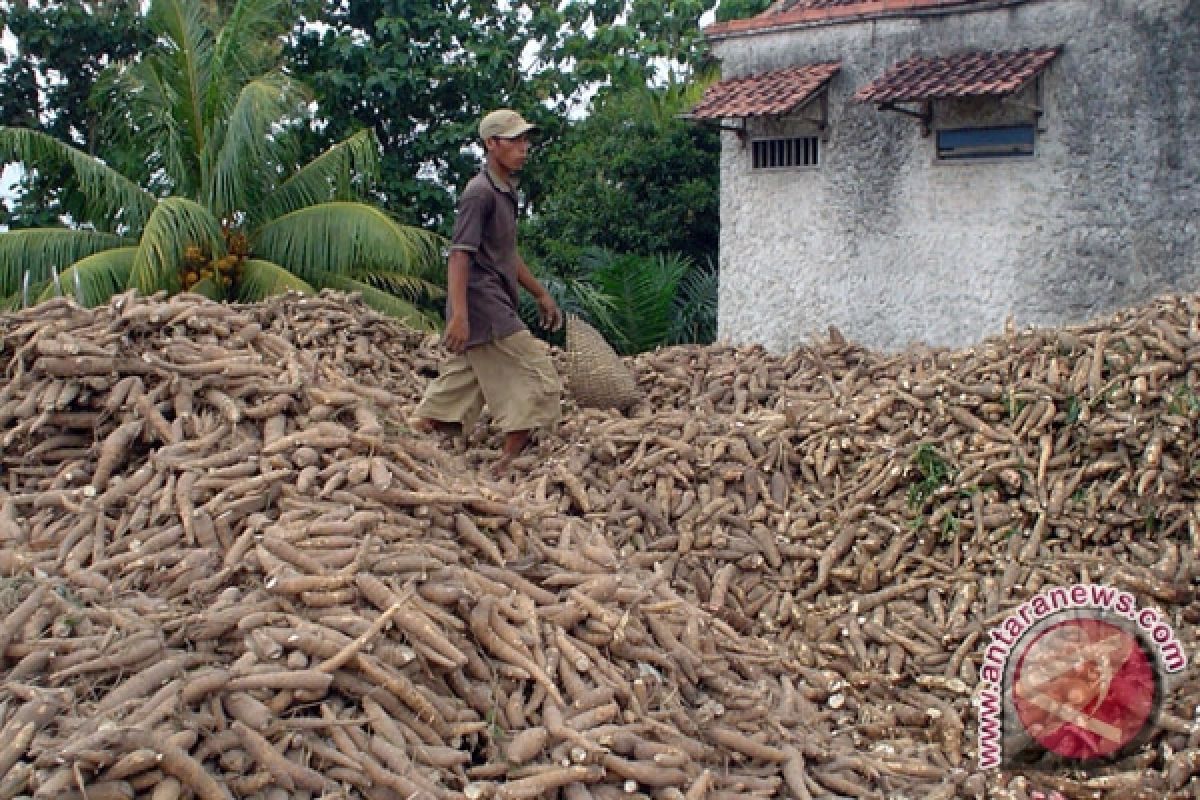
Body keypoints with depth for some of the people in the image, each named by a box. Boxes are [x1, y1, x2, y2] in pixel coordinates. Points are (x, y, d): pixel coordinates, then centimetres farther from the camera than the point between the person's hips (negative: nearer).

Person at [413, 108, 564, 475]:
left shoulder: (506, 190, 18)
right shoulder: (480, 192, -13)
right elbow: (459, 254, -20)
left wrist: (541, 294, 28)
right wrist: (459, 315, -28)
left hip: (497, 305, 10)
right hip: (485, 307, -10)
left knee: (459, 386, 11)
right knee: (538, 379, -7)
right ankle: (508, 464, -1)